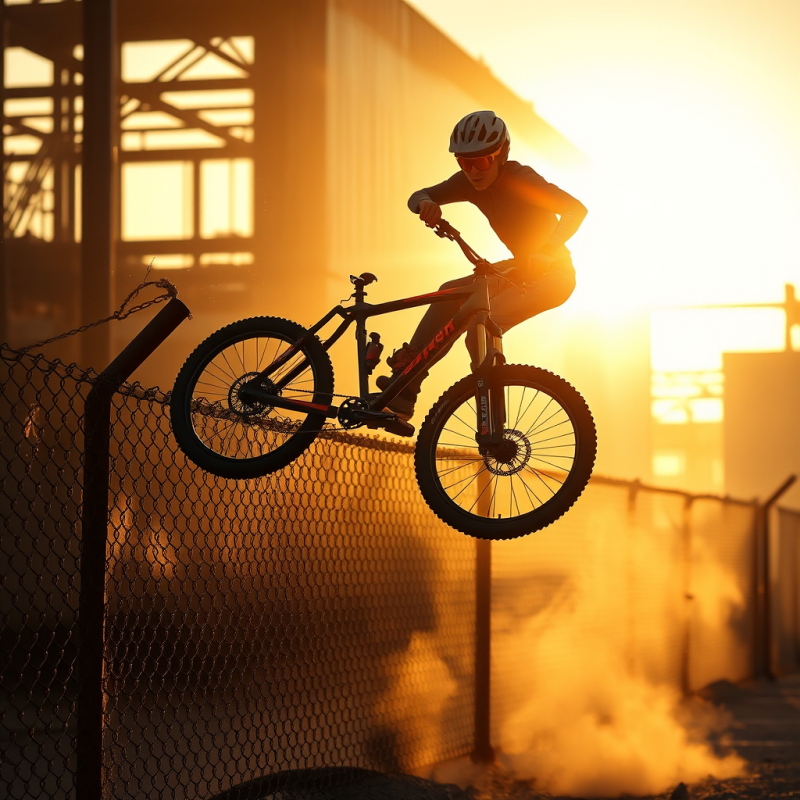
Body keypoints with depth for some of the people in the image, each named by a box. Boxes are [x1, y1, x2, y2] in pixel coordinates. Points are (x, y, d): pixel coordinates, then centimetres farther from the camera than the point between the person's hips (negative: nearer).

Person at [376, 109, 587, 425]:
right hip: (521, 268, 8)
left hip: (553, 273, -8)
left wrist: (543, 254, -48)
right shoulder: (470, 182, -4)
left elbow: (576, 209, -34)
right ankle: (404, 389, -3)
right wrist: (425, 203, -31)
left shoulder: (520, 179, -25)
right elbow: (417, 197, -6)